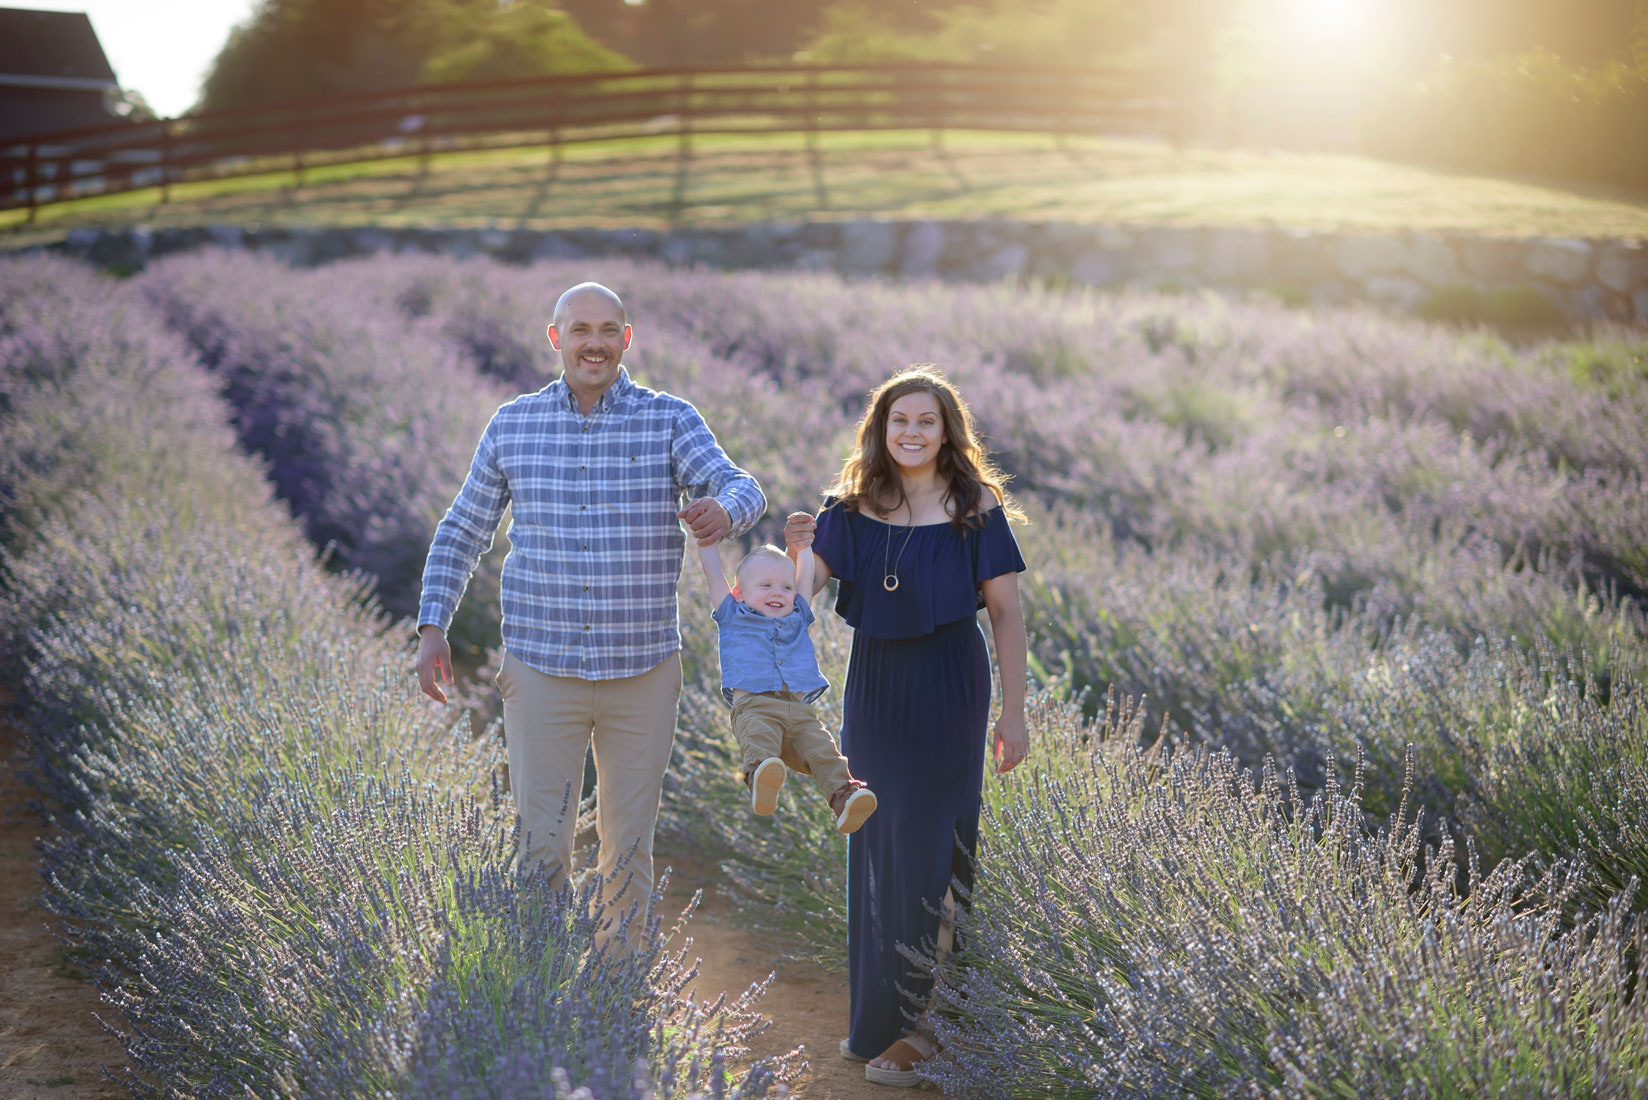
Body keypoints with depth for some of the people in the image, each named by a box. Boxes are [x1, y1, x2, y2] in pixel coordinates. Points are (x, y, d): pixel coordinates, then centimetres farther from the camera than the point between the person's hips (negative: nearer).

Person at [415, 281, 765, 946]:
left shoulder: (670, 421, 0)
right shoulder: (513, 425, 5)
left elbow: (742, 489, -15)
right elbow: (462, 531, 12)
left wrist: (723, 510, -39)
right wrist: (431, 628, 3)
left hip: (642, 673, 0)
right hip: (541, 671, 0)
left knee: (628, 848, 10)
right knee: (540, 846, 2)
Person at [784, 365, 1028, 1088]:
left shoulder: (975, 507, -6)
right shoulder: (852, 506, 3)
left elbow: (1006, 612, -5)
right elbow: (803, 589, -5)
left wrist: (1014, 712, -7)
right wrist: (796, 553, -27)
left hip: (947, 689, -4)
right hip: (873, 685, 4)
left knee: (927, 847, -2)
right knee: (874, 847, 12)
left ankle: (919, 1025, 10)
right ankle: (878, 1020, 26)